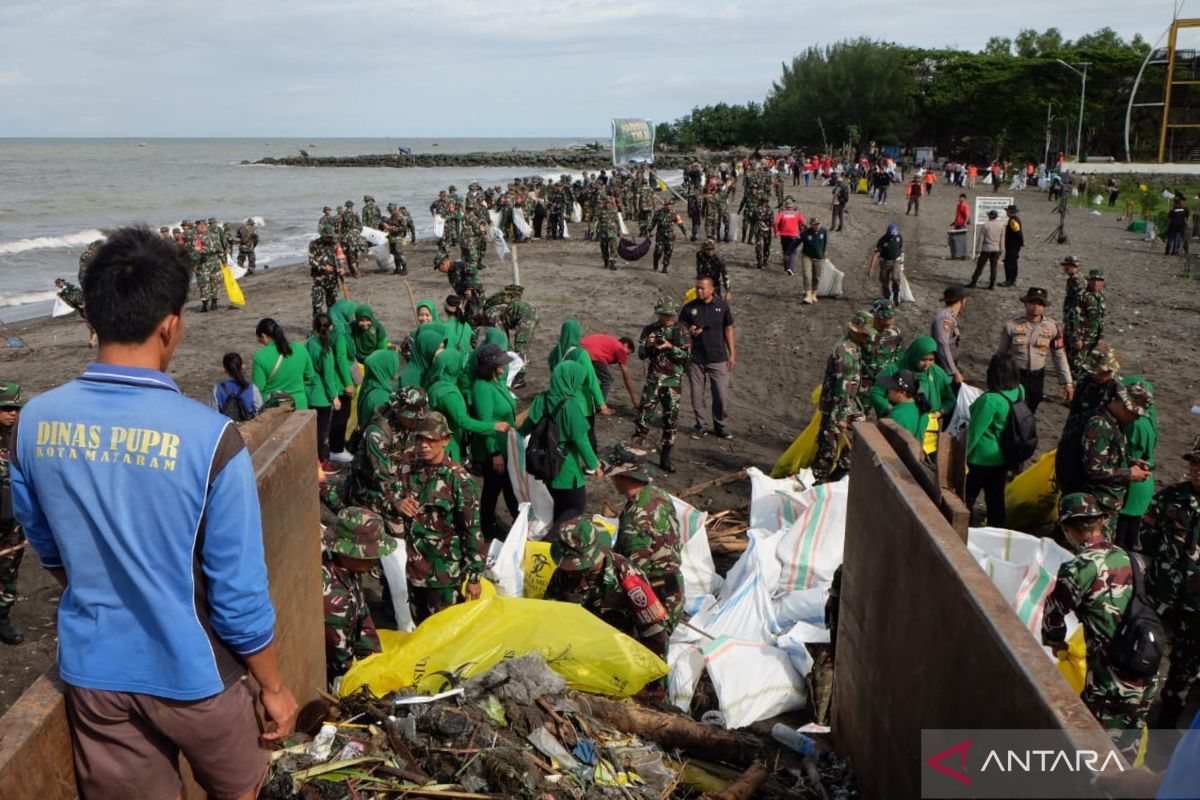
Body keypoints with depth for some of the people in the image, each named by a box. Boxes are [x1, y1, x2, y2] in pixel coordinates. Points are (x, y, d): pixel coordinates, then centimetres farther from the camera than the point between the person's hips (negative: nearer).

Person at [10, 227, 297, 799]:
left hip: (91, 668, 4)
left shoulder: (34, 422, -9)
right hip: (189, 671, -3)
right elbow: (240, 595, -18)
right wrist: (274, 687, -3)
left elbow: (50, 554, 7)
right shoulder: (209, 438, -24)